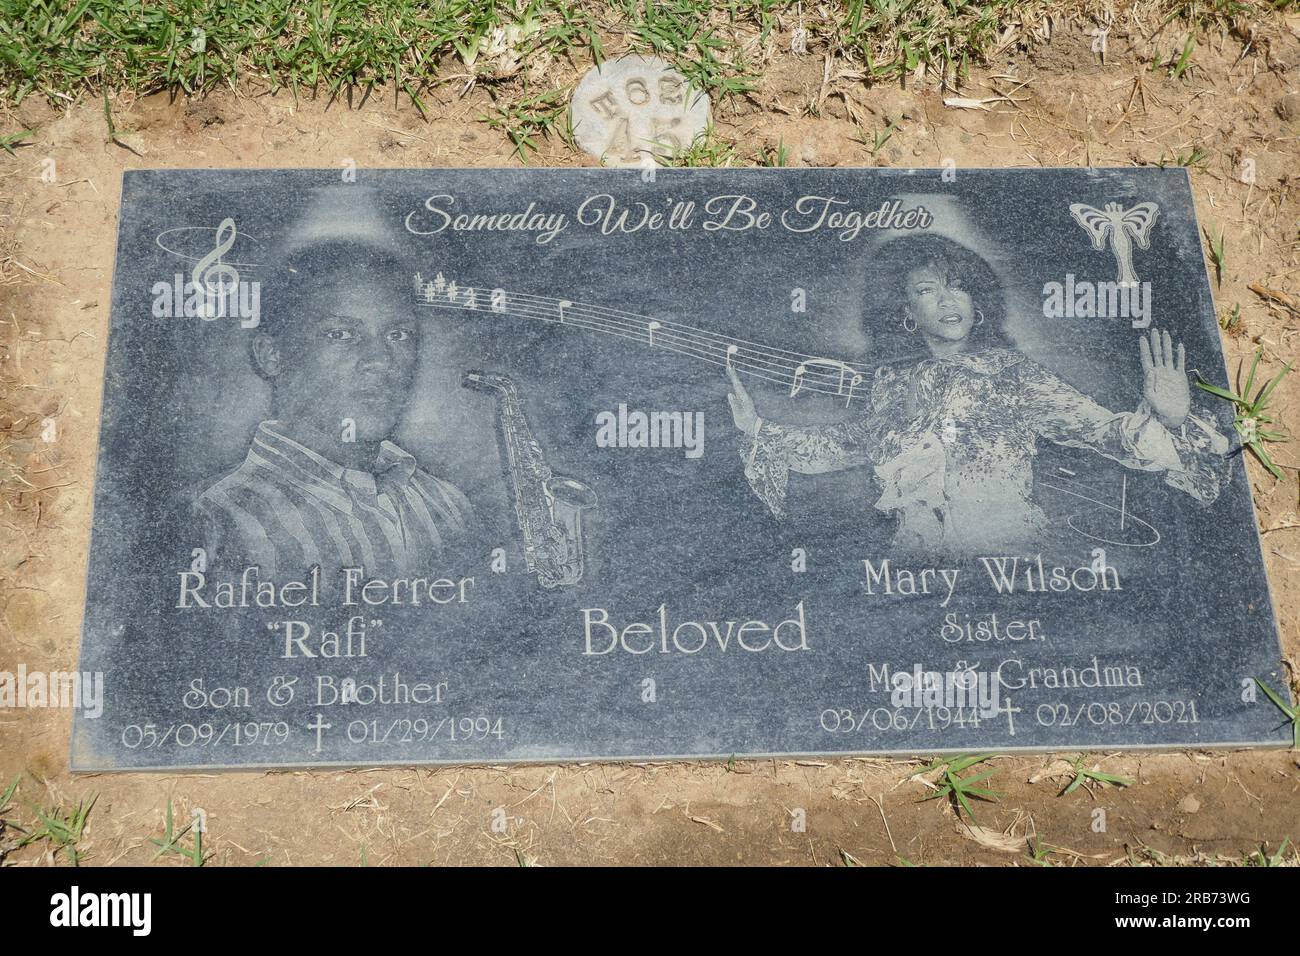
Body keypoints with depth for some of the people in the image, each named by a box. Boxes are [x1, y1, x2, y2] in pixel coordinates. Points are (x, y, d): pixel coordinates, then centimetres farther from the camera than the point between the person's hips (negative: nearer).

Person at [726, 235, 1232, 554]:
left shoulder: (1011, 372, 4)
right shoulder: (891, 383, 13)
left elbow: (1099, 428, -1)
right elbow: (846, 443, 23)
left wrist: (1166, 417, -21)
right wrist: (758, 428, 17)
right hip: (915, 559, 3)